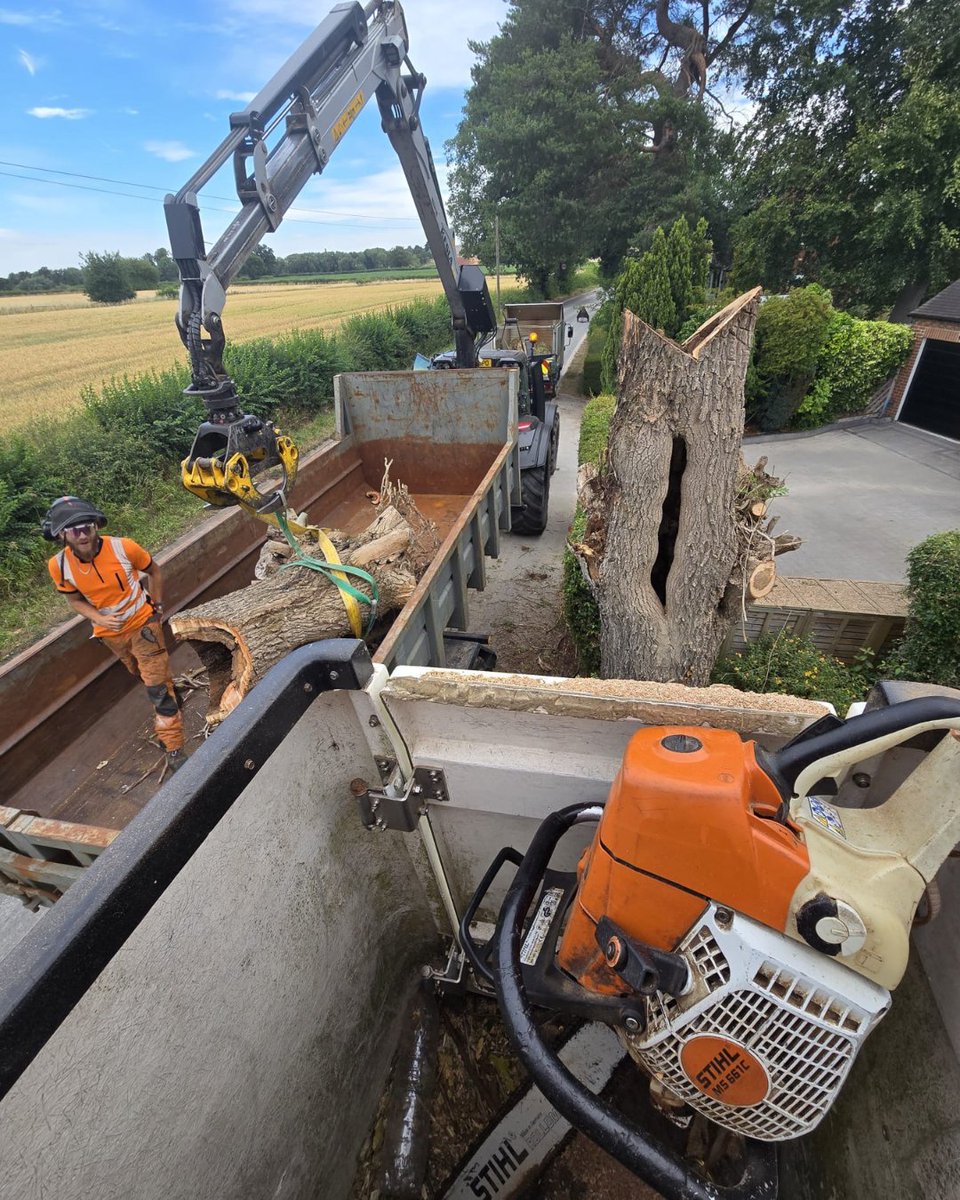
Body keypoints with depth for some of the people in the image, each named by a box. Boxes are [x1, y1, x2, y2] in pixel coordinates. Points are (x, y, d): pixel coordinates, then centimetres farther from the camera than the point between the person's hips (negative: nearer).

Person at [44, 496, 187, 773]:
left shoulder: (124, 547, -24)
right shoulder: (59, 565, -16)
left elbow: (153, 571, -5)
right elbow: (75, 600, -1)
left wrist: (157, 605, 0)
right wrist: (100, 619, -20)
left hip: (142, 623, -4)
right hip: (110, 633, 4)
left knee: (158, 685, -6)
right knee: (143, 676, 26)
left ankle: (173, 747, 1)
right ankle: (170, 700, 55)